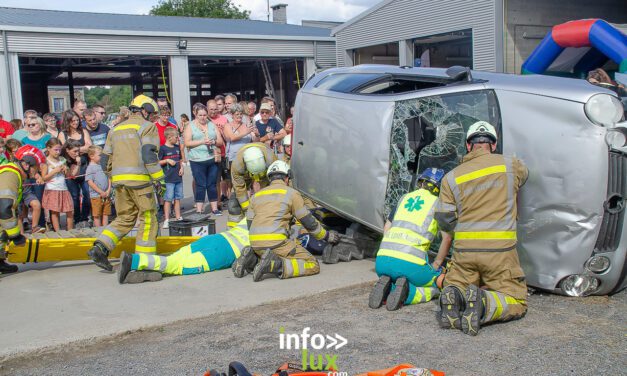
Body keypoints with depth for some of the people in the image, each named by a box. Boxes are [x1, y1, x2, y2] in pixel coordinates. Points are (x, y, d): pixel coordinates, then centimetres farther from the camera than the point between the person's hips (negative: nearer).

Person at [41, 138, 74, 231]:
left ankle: (70, 232, 13)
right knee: (55, 212, -2)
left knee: (70, 212, 2)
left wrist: (66, 169, -3)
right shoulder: (46, 161, -3)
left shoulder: (62, 160, 11)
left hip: (63, 189, 5)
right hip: (52, 190, -5)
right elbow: (44, 178, -9)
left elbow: (70, 175, 16)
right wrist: (55, 171, -15)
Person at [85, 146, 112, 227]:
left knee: (106, 214, 9)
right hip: (96, 195, -6)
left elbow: (108, 178, 14)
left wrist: (108, 190, -1)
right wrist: (101, 192, -13)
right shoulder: (90, 168, -5)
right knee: (97, 215, 2)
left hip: (106, 195, 6)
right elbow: (90, 182, -11)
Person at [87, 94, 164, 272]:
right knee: (148, 218, 3)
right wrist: (159, 178, -11)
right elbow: (149, 155, -13)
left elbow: (105, 160, 18)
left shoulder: (116, 129, 21)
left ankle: (100, 248, 0)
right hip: (139, 178, -7)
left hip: (118, 179, 7)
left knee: (124, 218, 16)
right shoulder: (147, 126, 0)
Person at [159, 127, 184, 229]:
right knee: (168, 199, -5)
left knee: (178, 198, 12)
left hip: (178, 178, 6)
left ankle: (178, 218, 20)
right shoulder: (162, 148, -7)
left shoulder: (177, 147, 13)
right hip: (168, 179, -6)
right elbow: (158, 162, -6)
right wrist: (167, 160, -18)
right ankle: (167, 220, 0)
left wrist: (182, 168, 5)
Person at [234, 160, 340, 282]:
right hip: (275, 243, -6)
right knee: (313, 266, -1)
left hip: (255, 244, 6)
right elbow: (308, 222, 7)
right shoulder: (291, 193, 6)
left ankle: (251, 259, 5)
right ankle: (276, 265, -21)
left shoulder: (256, 195, 21)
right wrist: (327, 236, 21)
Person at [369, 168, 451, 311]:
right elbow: (447, 238, 3)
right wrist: (437, 265, 14)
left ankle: (386, 287, 0)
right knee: (439, 285, 22)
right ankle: (405, 295, -7)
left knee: (391, 280, 36)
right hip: (410, 264, -4)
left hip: (382, 261, 5)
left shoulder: (405, 198, 22)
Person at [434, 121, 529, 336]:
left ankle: (454, 296, -15)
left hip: (464, 249, 2)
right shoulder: (510, 165, 3)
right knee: (517, 303, 8)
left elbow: (445, 222, 1)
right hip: (500, 250, -1)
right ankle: (484, 303, -23)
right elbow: (523, 174, 29)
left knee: (454, 287, 22)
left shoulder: (452, 177, 3)